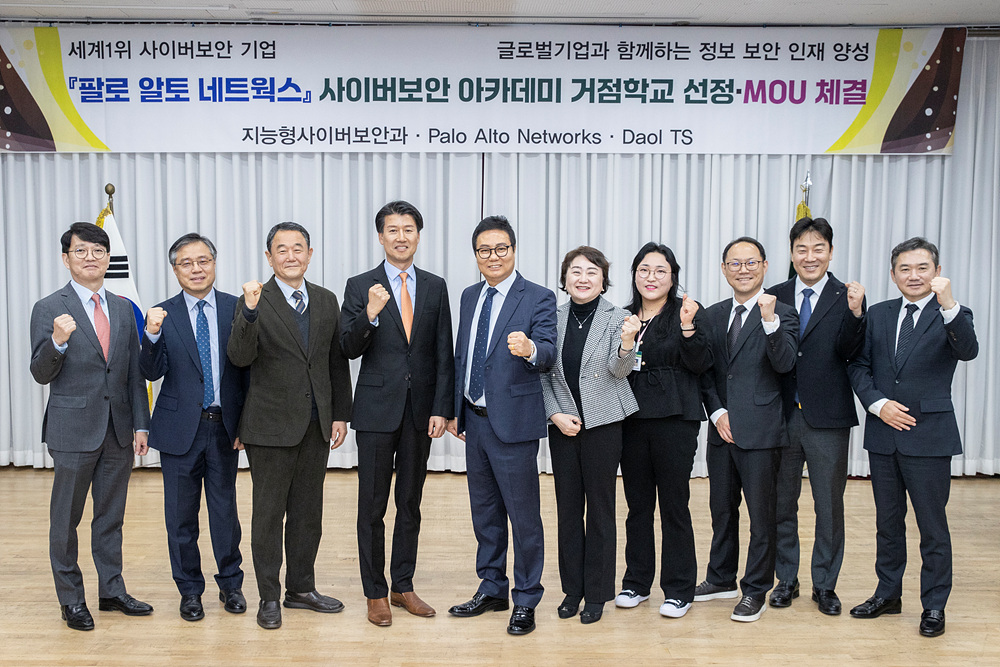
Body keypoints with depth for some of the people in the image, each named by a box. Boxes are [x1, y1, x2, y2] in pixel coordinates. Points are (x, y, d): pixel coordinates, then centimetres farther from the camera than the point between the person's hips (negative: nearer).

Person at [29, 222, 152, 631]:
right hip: (73, 428, -4)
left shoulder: (123, 309, 9)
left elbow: (134, 373, 10)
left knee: (111, 516, 14)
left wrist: (141, 424, 5)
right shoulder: (48, 310, -5)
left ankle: (112, 590, 26)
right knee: (66, 519, 8)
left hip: (118, 429, 4)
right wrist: (58, 342, -26)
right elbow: (40, 375, -7)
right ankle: (71, 599, 21)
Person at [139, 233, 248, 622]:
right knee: (181, 514, 10)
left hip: (225, 427, 0)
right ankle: (189, 590, 26)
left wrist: (246, 422, -1)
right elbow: (152, 373, -8)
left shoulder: (236, 309, 1)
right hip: (180, 427, 0)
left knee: (225, 509, 10)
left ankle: (230, 583, 28)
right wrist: (152, 334, -26)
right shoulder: (163, 315, 0)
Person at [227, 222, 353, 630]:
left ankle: (301, 589, 28)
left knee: (308, 511, 14)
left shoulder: (326, 301, 8)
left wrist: (341, 414, 8)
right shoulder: (255, 302, -6)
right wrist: (249, 312, -33)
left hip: (316, 426, 5)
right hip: (271, 426, -4)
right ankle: (269, 598, 18)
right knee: (269, 514, 5)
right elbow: (240, 358, -19)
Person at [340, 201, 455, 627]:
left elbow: (443, 353, 5)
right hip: (377, 409, -2)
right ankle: (375, 594, 18)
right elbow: (349, 349, -9)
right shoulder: (360, 287, -2)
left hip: (420, 411, 3)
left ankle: (403, 586, 25)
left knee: (410, 504, 12)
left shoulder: (435, 287, 6)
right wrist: (370, 315, -26)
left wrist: (442, 409, -2)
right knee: (372, 507, 5)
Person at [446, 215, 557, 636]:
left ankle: (526, 601, 17)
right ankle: (492, 589, 33)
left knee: (523, 514, 2)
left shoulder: (538, 299, -10)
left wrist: (530, 349, -44)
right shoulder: (470, 296, 11)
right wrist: (456, 410, 16)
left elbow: (547, 355, -22)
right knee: (484, 511, 17)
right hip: (475, 420, 7)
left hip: (513, 423, -7)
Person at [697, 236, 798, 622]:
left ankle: (756, 590, 17)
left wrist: (770, 320, -29)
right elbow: (705, 372, 10)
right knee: (721, 508, 17)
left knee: (761, 514, 4)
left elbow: (785, 364, -19)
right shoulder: (713, 316, 10)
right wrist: (717, 412, -3)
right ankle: (721, 578, 33)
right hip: (722, 428, 5)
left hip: (761, 431, -5)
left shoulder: (782, 315, -4)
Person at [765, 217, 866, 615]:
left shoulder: (846, 297, -2)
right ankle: (786, 579, 28)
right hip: (782, 415, 2)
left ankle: (825, 585, 24)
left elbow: (848, 352, -15)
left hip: (828, 418, -2)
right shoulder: (775, 296, 5)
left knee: (829, 505, 9)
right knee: (782, 502, 13)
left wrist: (855, 313, -29)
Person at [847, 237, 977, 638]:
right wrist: (878, 404, -9)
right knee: (888, 522, 16)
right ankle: (888, 594, 30)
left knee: (933, 526, 4)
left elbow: (968, 351, -24)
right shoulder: (878, 315, 8)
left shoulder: (951, 316, -3)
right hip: (883, 435, 4)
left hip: (929, 438, -4)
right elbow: (859, 366, 7)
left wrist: (948, 304, -38)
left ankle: (934, 606, 20)